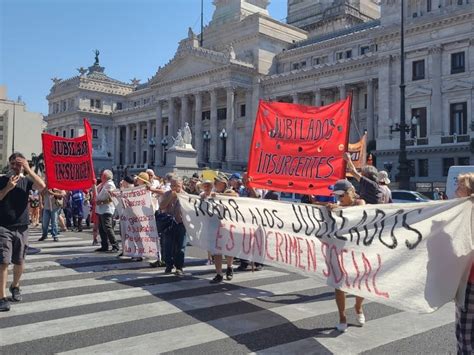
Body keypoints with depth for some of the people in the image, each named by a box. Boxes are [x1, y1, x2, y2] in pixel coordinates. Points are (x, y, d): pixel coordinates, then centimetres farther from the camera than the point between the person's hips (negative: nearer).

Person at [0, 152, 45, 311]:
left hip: (22, 227, 2)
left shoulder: (26, 180, 5)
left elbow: (42, 187, -14)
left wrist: (28, 170, -17)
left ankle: (15, 286, 36)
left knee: (19, 261, 12)